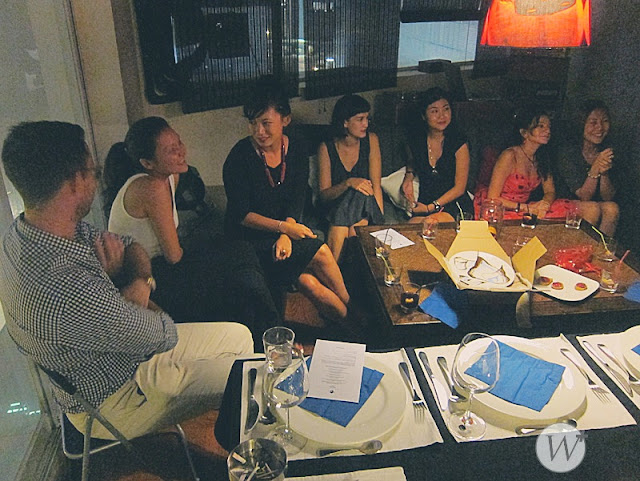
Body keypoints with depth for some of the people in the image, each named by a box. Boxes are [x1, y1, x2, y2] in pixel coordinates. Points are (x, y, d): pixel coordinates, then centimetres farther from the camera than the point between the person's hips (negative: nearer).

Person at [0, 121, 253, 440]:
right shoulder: (68, 290, -44)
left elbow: (132, 248, 1)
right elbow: (164, 335, -28)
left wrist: (139, 281, -21)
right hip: (110, 404, -8)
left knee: (239, 336, 15)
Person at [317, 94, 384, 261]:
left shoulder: (370, 140, -1)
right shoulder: (326, 148, -3)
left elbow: (376, 185, -6)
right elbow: (324, 194, -5)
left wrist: (379, 222, -17)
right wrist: (348, 183, -24)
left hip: (364, 208, 1)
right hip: (335, 208, -1)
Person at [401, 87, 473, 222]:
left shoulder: (459, 142, -10)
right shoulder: (415, 135, -1)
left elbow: (459, 188, -6)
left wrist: (430, 207, -12)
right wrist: (409, 176, 2)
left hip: (453, 204, -2)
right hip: (424, 201, 3)